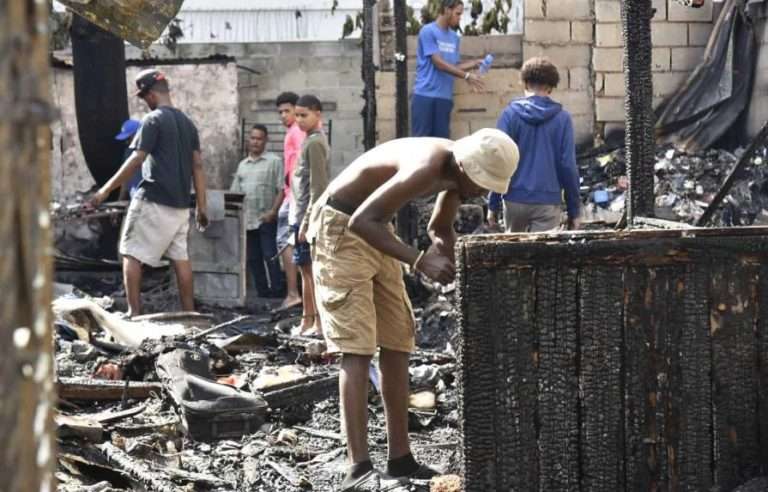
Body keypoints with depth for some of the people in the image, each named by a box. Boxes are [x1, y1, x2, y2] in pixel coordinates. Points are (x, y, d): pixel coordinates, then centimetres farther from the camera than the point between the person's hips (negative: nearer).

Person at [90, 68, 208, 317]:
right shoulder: (187, 122, 13)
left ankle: (134, 312, -7)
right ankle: (189, 313, 9)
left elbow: (136, 160, -15)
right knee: (180, 257, 10)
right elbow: (197, 166, 11)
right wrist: (202, 207, 13)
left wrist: (105, 190, -12)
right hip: (180, 204, 7)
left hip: (154, 202, -7)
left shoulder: (153, 120, -9)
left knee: (131, 254, 0)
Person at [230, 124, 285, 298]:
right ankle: (262, 293, 14)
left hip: (266, 219, -6)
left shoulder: (274, 161, 0)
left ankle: (276, 293, -5)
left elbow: (281, 190, -6)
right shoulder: (242, 165, 17)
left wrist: (273, 211, -15)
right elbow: (234, 192, 18)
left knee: (270, 257, -8)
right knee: (253, 259, 8)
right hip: (247, 219, 6)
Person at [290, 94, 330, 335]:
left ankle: (319, 322, -6)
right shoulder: (312, 141, 15)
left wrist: (307, 221, -21)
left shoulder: (315, 143, -13)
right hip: (302, 215, 10)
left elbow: (318, 187, -19)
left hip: (309, 215, -10)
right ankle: (308, 319, 16)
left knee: (312, 270, -7)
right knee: (306, 270, 12)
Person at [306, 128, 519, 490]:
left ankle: (400, 459, 13)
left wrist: (448, 255, -8)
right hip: (340, 226, -9)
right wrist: (418, 260, -42)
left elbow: (440, 228, 15)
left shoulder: (457, 172, -2)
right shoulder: (425, 169, -31)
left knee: (397, 344, 7)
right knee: (357, 349, -16)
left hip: (375, 229, 9)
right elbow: (360, 221, -36)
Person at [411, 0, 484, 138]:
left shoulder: (454, 37, 14)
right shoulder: (428, 31, -7)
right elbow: (439, 63, -12)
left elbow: (453, 66, 15)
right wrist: (466, 76, -13)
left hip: (445, 97, 6)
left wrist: (474, 63, -1)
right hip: (425, 95, -6)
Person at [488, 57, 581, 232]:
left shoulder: (510, 114, -2)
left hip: (515, 199, 1)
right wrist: (574, 210, 3)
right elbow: (568, 165, -3)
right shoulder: (562, 118, -2)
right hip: (548, 202, -1)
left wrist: (493, 204, 1)